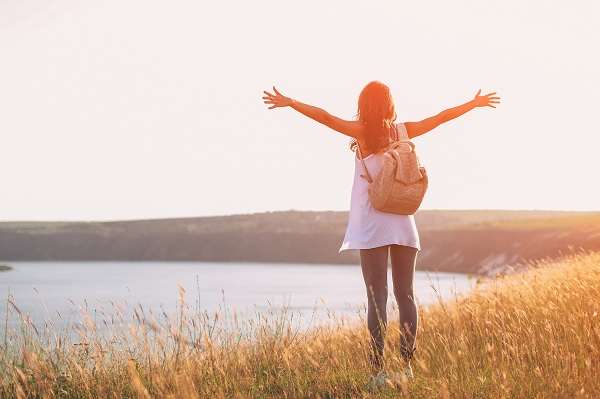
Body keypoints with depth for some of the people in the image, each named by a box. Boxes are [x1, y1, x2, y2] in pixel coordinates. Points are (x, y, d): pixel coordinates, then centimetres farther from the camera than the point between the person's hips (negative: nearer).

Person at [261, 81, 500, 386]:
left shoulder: (362, 131, -3)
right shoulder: (403, 131, 7)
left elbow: (324, 117, -14)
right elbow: (442, 117, 18)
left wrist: (290, 103, -11)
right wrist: (475, 103, 30)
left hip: (372, 225, -3)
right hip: (403, 223, 3)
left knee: (377, 297, -5)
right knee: (405, 295, 8)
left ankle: (379, 369, -9)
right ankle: (407, 365, 5)